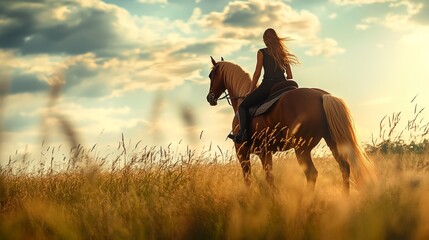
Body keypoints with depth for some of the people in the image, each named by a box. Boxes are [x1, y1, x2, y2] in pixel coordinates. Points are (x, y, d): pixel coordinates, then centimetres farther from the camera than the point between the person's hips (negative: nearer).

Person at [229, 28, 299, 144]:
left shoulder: (262, 52, 4)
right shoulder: (283, 54, 18)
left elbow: (257, 73, 0)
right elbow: (290, 76, 16)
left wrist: (250, 91, 8)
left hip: (267, 85, -5)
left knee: (243, 107, 3)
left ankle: (242, 133, -20)